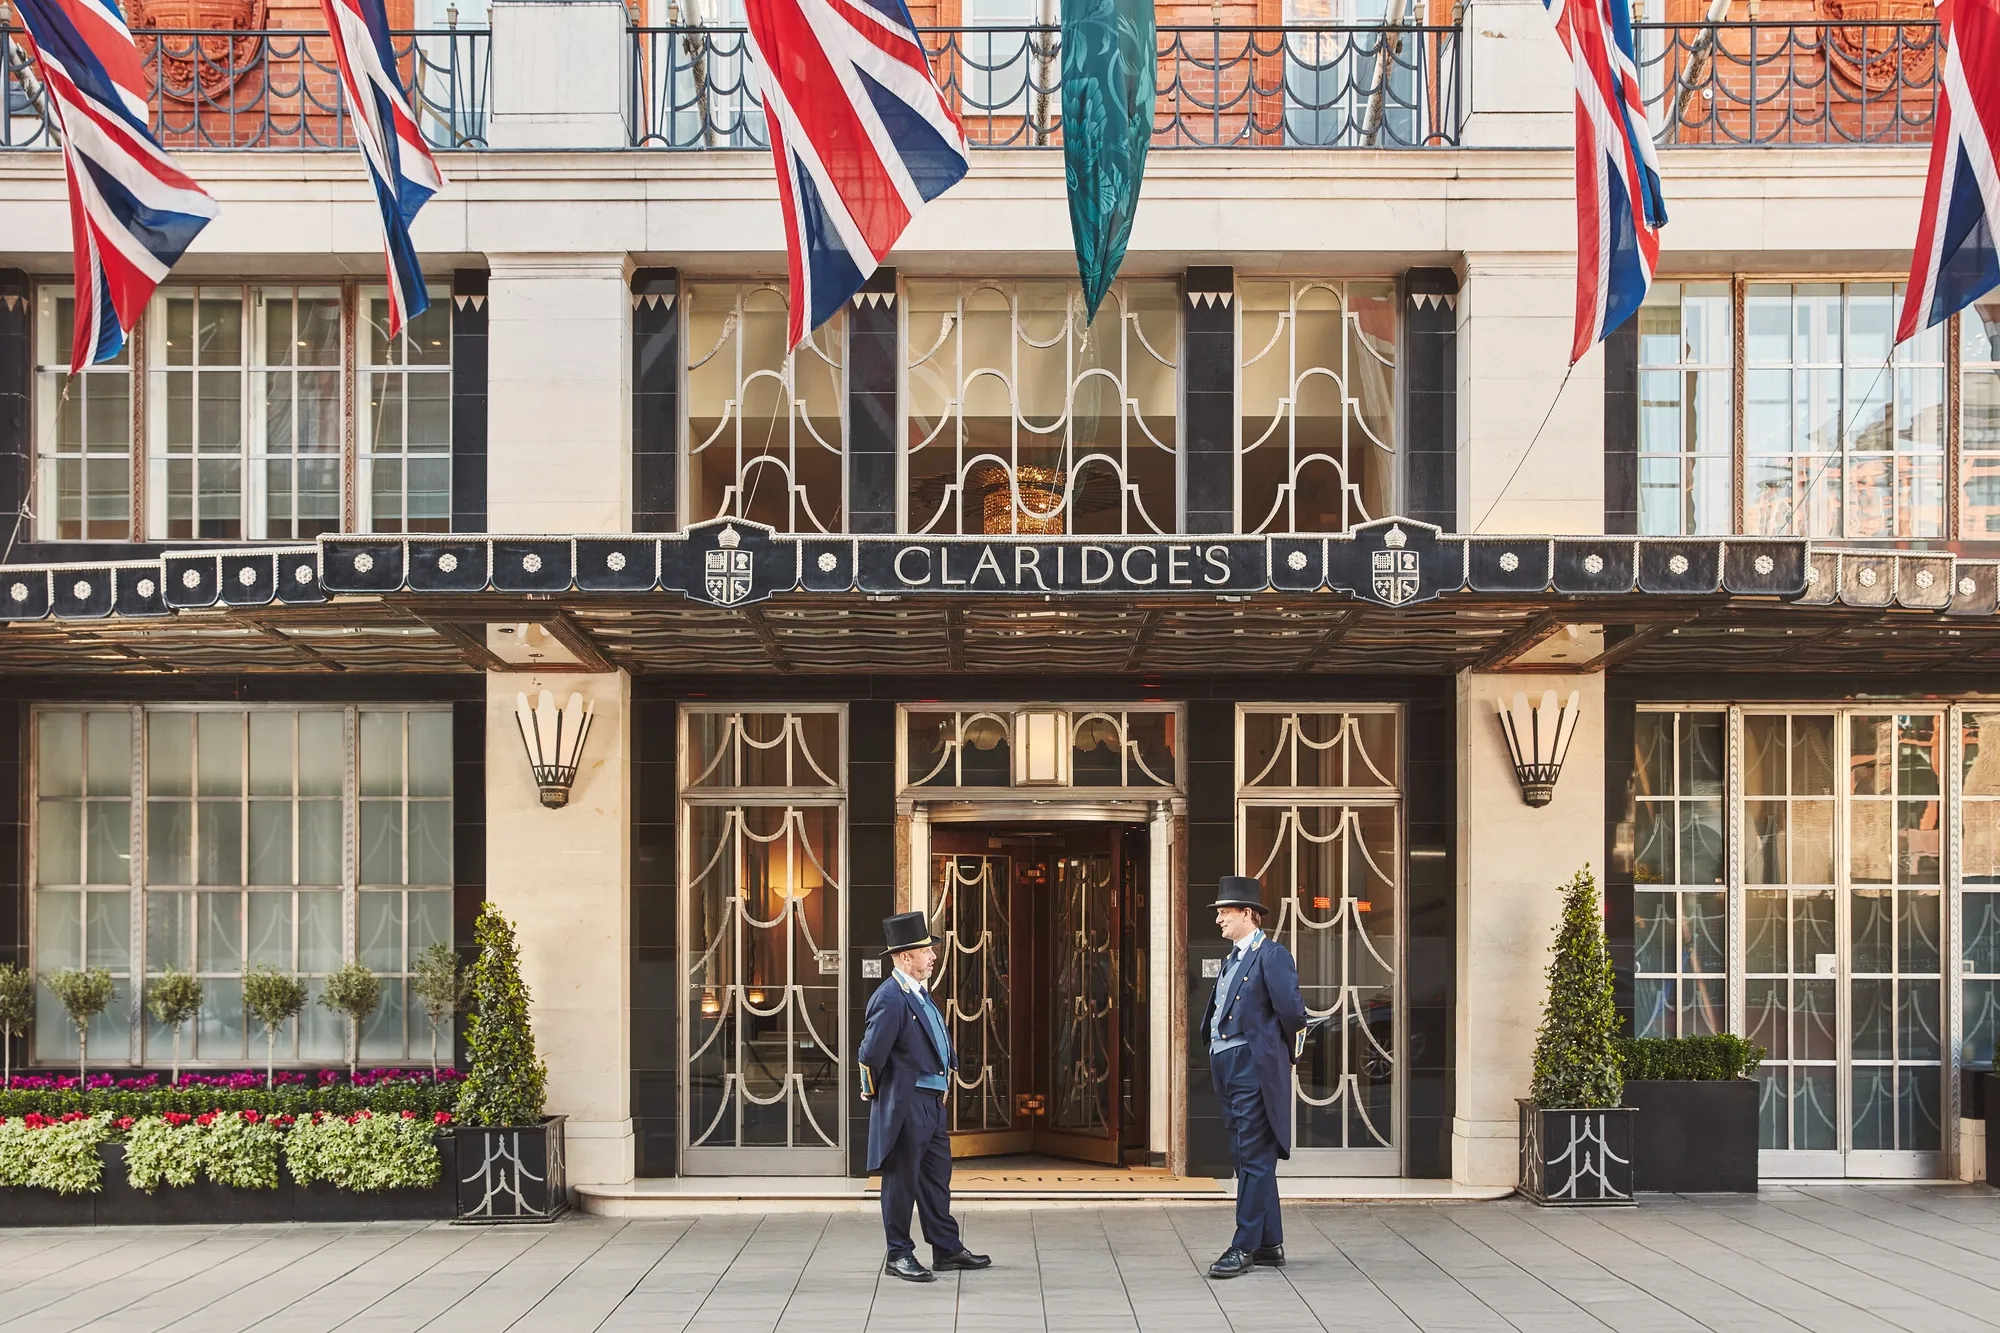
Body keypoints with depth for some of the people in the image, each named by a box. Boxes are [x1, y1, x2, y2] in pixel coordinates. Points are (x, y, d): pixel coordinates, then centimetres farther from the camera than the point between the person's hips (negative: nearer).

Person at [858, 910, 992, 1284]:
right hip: (905, 1103, -10)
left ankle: (947, 1249, 25)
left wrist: (946, 1075, 17)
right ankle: (899, 1256, 9)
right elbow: (871, 1053, -21)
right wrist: (872, 1092, -8)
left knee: (937, 1176, 16)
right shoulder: (890, 998, -20)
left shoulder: (920, 991, 11)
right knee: (902, 1179, 0)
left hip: (932, 1101, 10)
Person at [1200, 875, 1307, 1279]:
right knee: (1248, 1159, 13)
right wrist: (1215, 1054, 12)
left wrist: (1285, 1050, -3)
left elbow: (1291, 1009, -17)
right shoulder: (1233, 959, 19)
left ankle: (1245, 1246, -4)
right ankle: (1270, 1244, 20)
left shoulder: (1272, 955, -10)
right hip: (1227, 1068, 10)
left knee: (1255, 1159, -6)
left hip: (1254, 1068, -10)